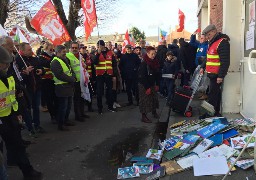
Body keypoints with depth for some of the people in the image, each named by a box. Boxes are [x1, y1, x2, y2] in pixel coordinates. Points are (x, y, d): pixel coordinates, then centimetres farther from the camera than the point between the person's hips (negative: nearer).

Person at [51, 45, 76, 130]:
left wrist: (73, 77, -1)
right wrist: (71, 79, -16)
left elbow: (71, 70, 20)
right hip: (62, 88, -10)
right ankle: (60, 124, 8)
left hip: (69, 87, 10)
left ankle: (65, 120, 34)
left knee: (69, 105, 18)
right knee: (62, 107, -4)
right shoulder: (55, 62, -15)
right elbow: (60, 75, -25)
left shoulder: (65, 60, 16)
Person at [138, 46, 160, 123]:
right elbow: (142, 77, -21)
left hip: (152, 84, 7)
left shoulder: (155, 62, 2)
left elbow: (157, 74, 8)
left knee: (154, 98, 14)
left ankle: (154, 112, 34)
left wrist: (157, 84, 3)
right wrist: (147, 87, -21)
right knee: (145, 100, -2)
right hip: (144, 85, -7)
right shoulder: (144, 64, -19)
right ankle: (143, 116, 7)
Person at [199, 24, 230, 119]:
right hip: (212, 73, 10)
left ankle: (209, 114, 2)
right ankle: (216, 112, 25)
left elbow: (225, 61, -20)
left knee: (213, 94, -5)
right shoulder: (212, 42, 16)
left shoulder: (222, 43, -15)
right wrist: (203, 67, 18)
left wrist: (221, 75, -22)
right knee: (216, 93, 16)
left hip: (217, 75, -10)